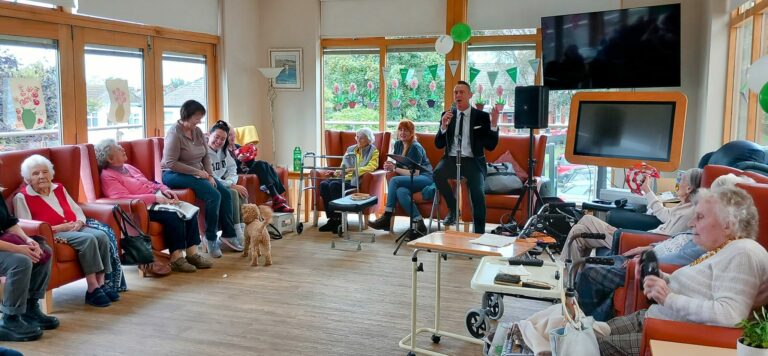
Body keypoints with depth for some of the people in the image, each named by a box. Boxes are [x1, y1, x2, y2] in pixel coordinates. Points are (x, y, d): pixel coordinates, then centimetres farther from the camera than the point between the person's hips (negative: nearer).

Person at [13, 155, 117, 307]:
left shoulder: (59, 188, 18)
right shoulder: (22, 197, -1)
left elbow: (77, 210, 19)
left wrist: (79, 222, -6)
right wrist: (59, 228, -17)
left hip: (74, 228, 6)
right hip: (50, 234, -6)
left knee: (101, 236, -24)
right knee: (87, 239, -32)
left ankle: (101, 284, -22)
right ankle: (92, 289, -29)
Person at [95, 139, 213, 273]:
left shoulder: (128, 167, 22)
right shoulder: (108, 176, -5)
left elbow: (149, 183, 26)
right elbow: (125, 198, -19)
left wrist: (164, 189, 4)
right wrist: (155, 198, -23)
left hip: (157, 199, 8)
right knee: (173, 216, -32)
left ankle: (192, 253, -13)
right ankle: (176, 258, -24)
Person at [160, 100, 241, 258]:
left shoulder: (198, 131, 7)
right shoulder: (175, 133, -16)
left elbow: (206, 156, 11)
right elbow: (170, 163, -21)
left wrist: (209, 175, -6)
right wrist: (197, 172, -20)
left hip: (197, 173, 8)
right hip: (175, 175, -8)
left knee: (225, 193, -9)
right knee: (214, 195, -25)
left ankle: (228, 234, 1)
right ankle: (210, 238, -11)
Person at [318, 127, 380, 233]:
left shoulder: (373, 151, 7)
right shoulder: (350, 149, 24)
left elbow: (371, 167, -10)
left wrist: (352, 170, -19)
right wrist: (336, 172, 0)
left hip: (357, 180, -6)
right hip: (344, 177, 6)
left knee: (334, 185, -32)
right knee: (324, 184, -24)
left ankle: (338, 219, -24)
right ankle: (332, 219, -22)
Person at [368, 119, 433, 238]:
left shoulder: (415, 148, -11)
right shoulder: (398, 144, 11)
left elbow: (415, 173, -15)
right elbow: (396, 165, 16)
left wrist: (395, 168, -15)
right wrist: (389, 166, -7)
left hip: (425, 178, -6)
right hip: (410, 180, 6)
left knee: (394, 180, -29)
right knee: (400, 192, -31)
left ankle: (386, 219, -28)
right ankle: (419, 224, -33)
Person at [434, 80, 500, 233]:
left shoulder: (482, 116, 4)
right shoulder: (447, 115, 10)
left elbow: (490, 146, 0)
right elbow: (439, 145, 6)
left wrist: (494, 125, -14)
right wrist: (444, 126, -11)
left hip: (473, 161, -2)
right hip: (451, 159, 2)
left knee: (477, 191, -29)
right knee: (437, 174, -31)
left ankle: (479, 233, -17)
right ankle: (453, 209, -6)